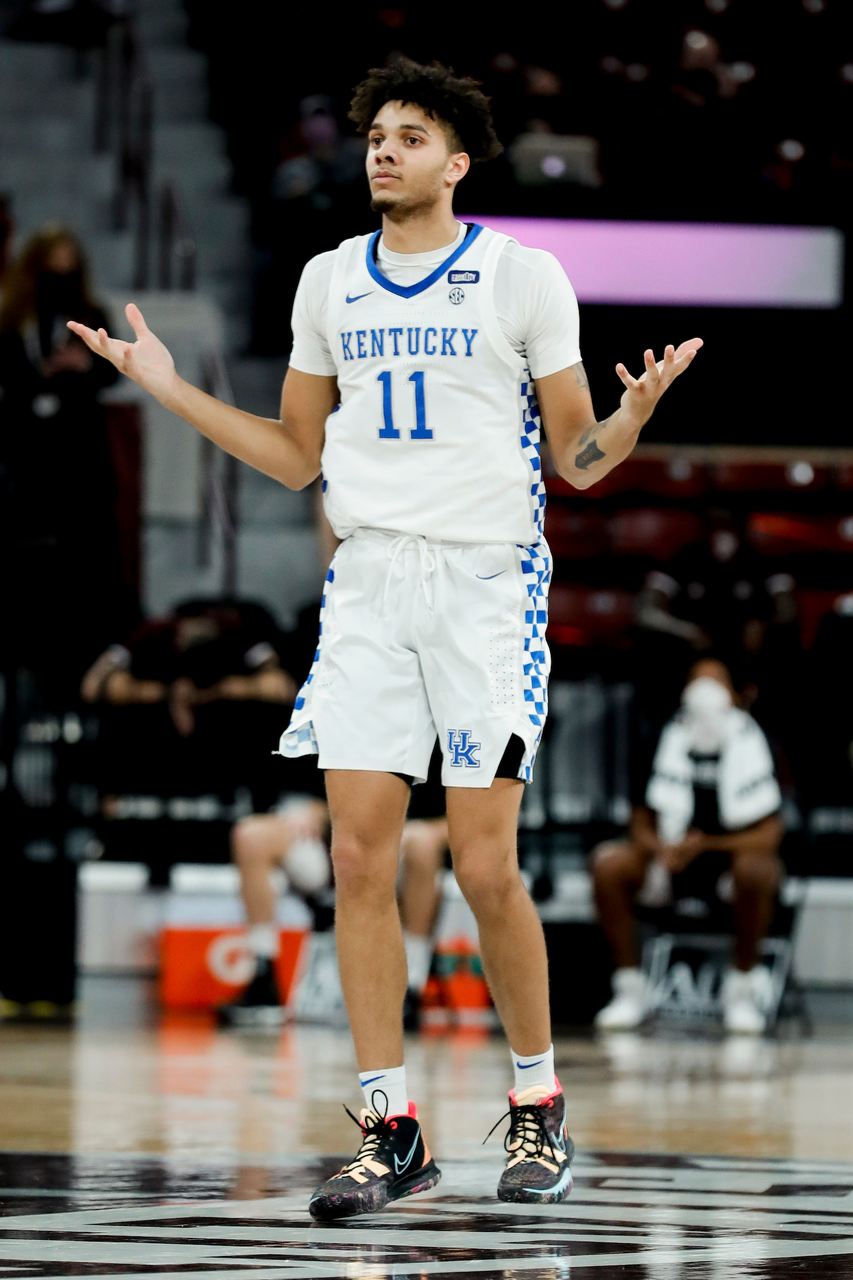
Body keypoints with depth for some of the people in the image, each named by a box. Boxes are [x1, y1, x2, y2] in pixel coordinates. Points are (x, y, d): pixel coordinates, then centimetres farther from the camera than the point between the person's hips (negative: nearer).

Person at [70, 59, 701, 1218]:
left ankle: (540, 1112, 12)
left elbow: (579, 460, 1)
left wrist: (635, 412, -20)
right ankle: (390, 1133, 4)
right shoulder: (330, 282, 12)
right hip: (367, 583, 4)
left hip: (488, 579, -4)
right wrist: (170, 389, 12)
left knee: (485, 867, -7)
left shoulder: (522, 276, 0)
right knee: (360, 860, -3)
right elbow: (299, 456, 19)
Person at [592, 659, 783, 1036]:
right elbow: (642, 824, 2)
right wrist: (661, 849, -22)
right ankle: (630, 987, -12)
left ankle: (743, 986, -17)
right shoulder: (666, 741, 0)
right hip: (670, 855, 3)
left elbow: (768, 836, -11)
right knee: (608, 863, -23)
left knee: (755, 868, -38)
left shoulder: (750, 744, -8)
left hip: (732, 850, -3)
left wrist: (704, 845, -21)